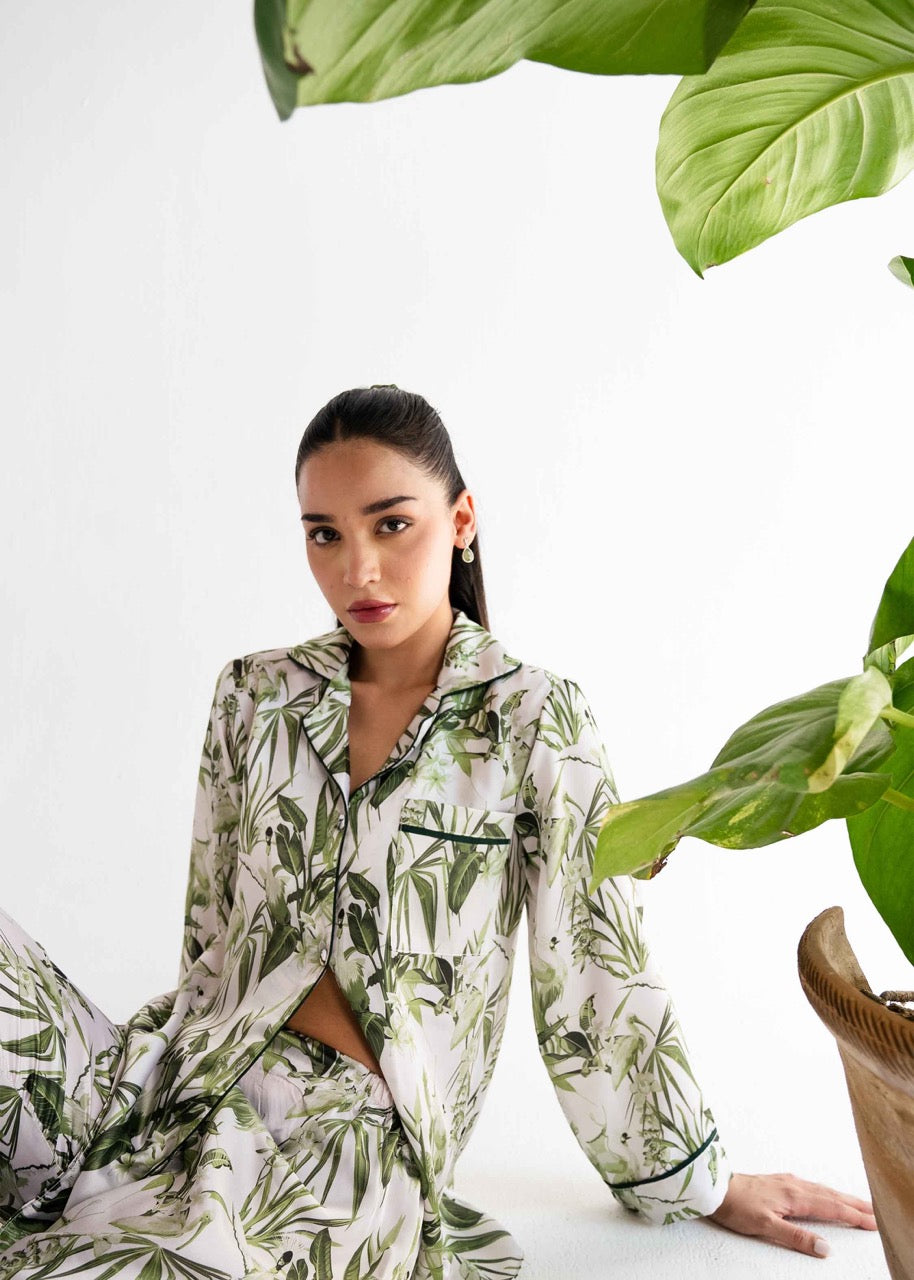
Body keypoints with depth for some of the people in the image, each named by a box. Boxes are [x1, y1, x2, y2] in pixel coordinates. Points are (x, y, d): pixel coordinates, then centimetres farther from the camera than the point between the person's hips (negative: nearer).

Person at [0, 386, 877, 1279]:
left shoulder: (533, 720, -3)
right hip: (187, 1080, 5)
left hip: (356, 1133, -4)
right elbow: (210, 936, 13)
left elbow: (595, 970, 2)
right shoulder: (256, 695, 7)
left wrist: (704, 1185, 7)